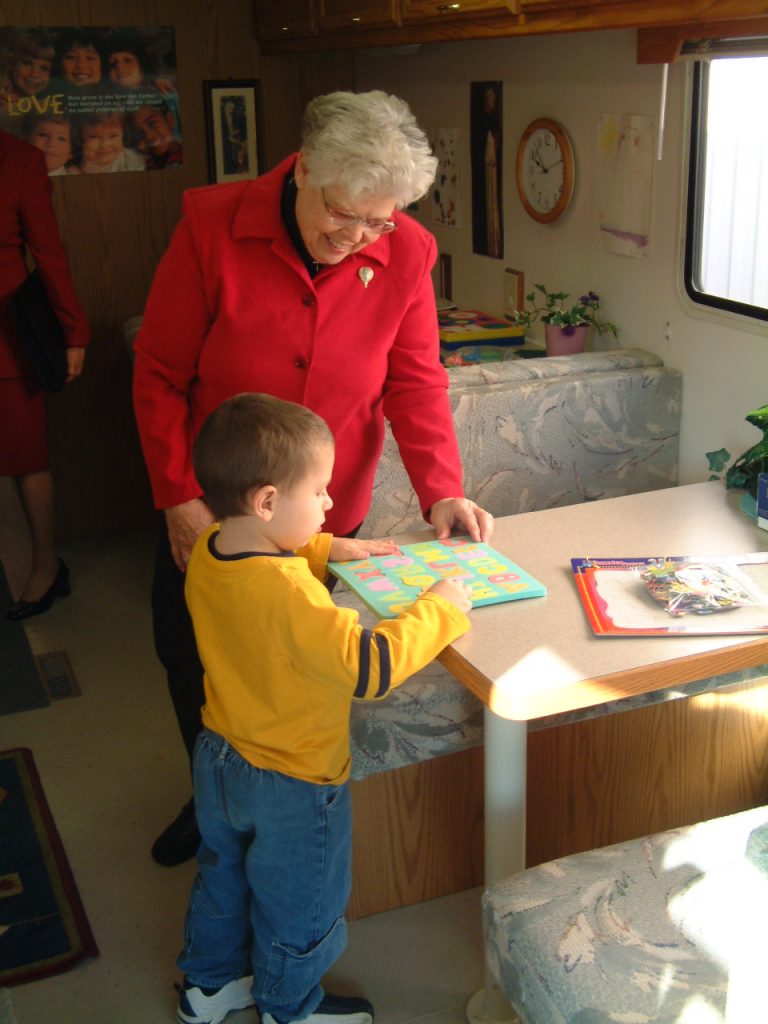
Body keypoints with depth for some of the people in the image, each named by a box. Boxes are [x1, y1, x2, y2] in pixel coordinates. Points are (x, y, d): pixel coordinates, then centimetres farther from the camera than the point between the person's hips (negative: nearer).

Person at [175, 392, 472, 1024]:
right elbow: (370, 668, -38)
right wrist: (440, 609, -27)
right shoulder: (290, 595, -38)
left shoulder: (209, 550, -11)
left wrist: (325, 550, 5)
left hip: (219, 760, 8)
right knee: (298, 903, 20)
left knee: (223, 875, 31)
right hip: (291, 782, -8)